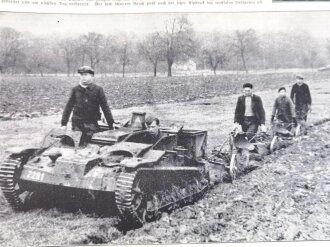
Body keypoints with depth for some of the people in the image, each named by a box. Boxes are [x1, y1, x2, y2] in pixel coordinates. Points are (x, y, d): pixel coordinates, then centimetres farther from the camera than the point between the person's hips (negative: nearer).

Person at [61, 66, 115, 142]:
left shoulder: (98, 90, -1)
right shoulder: (75, 90, 5)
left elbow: (105, 107, -1)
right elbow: (69, 107, 8)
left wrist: (111, 124, -3)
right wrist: (64, 123, 4)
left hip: (92, 124, -2)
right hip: (77, 123, 2)